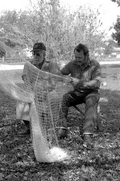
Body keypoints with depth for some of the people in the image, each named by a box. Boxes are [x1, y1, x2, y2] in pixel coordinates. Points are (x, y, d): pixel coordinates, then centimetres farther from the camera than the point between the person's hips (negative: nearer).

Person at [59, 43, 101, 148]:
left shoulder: (95, 65, -10)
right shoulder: (72, 64, -1)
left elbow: (96, 83, -19)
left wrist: (80, 82, -31)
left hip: (91, 92, -3)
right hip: (77, 92, 3)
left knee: (91, 102, -37)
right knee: (62, 98, -26)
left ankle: (87, 134, -46)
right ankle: (63, 129, -28)